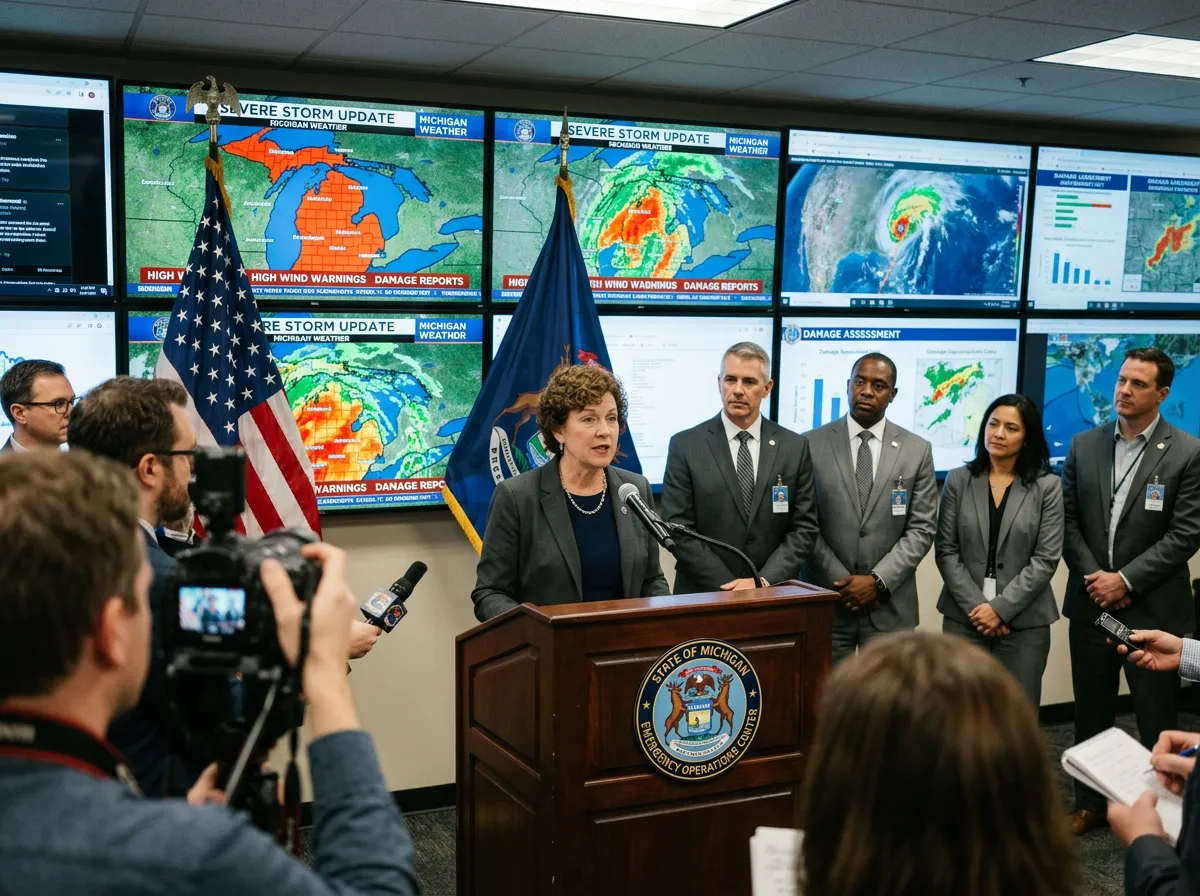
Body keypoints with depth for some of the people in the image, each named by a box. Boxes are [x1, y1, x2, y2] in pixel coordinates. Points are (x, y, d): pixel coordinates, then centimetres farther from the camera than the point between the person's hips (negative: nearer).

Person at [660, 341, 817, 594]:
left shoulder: (795, 447, 1)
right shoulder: (685, 446, -5)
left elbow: (804, 527, -2)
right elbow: (677, 530, -9)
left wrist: (763, 582, -15)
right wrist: (730, 587, -16)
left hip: (774, 596, 2)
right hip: (703, 596, -1)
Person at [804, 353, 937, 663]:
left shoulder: (917, 450, 4)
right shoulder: (812, 444, 1)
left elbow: (921, 529, 0)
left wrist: (878, 581, -10)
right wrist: (841, 580, -8)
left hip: (890, 604, 1)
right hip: (826, 600, -1)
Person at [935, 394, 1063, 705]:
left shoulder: (1047, 486, 0)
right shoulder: (958, 480, 4)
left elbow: (1046, 559, -5)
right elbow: (945, 551, 1)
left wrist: (1001, 607, -12)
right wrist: (975, 605, -9)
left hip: (1023, 621, -1)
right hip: (964, 616, 1)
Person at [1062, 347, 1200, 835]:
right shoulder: (1084, 445, 5)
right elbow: (1068, 520, 4)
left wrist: (1125, 580, -14)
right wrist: (1093, 576, -8)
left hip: (1152, 607, -3)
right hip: (1091, 602, 4)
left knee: (1157, 718, 4)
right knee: (1091, 712, 13)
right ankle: (1089, 803, 27)